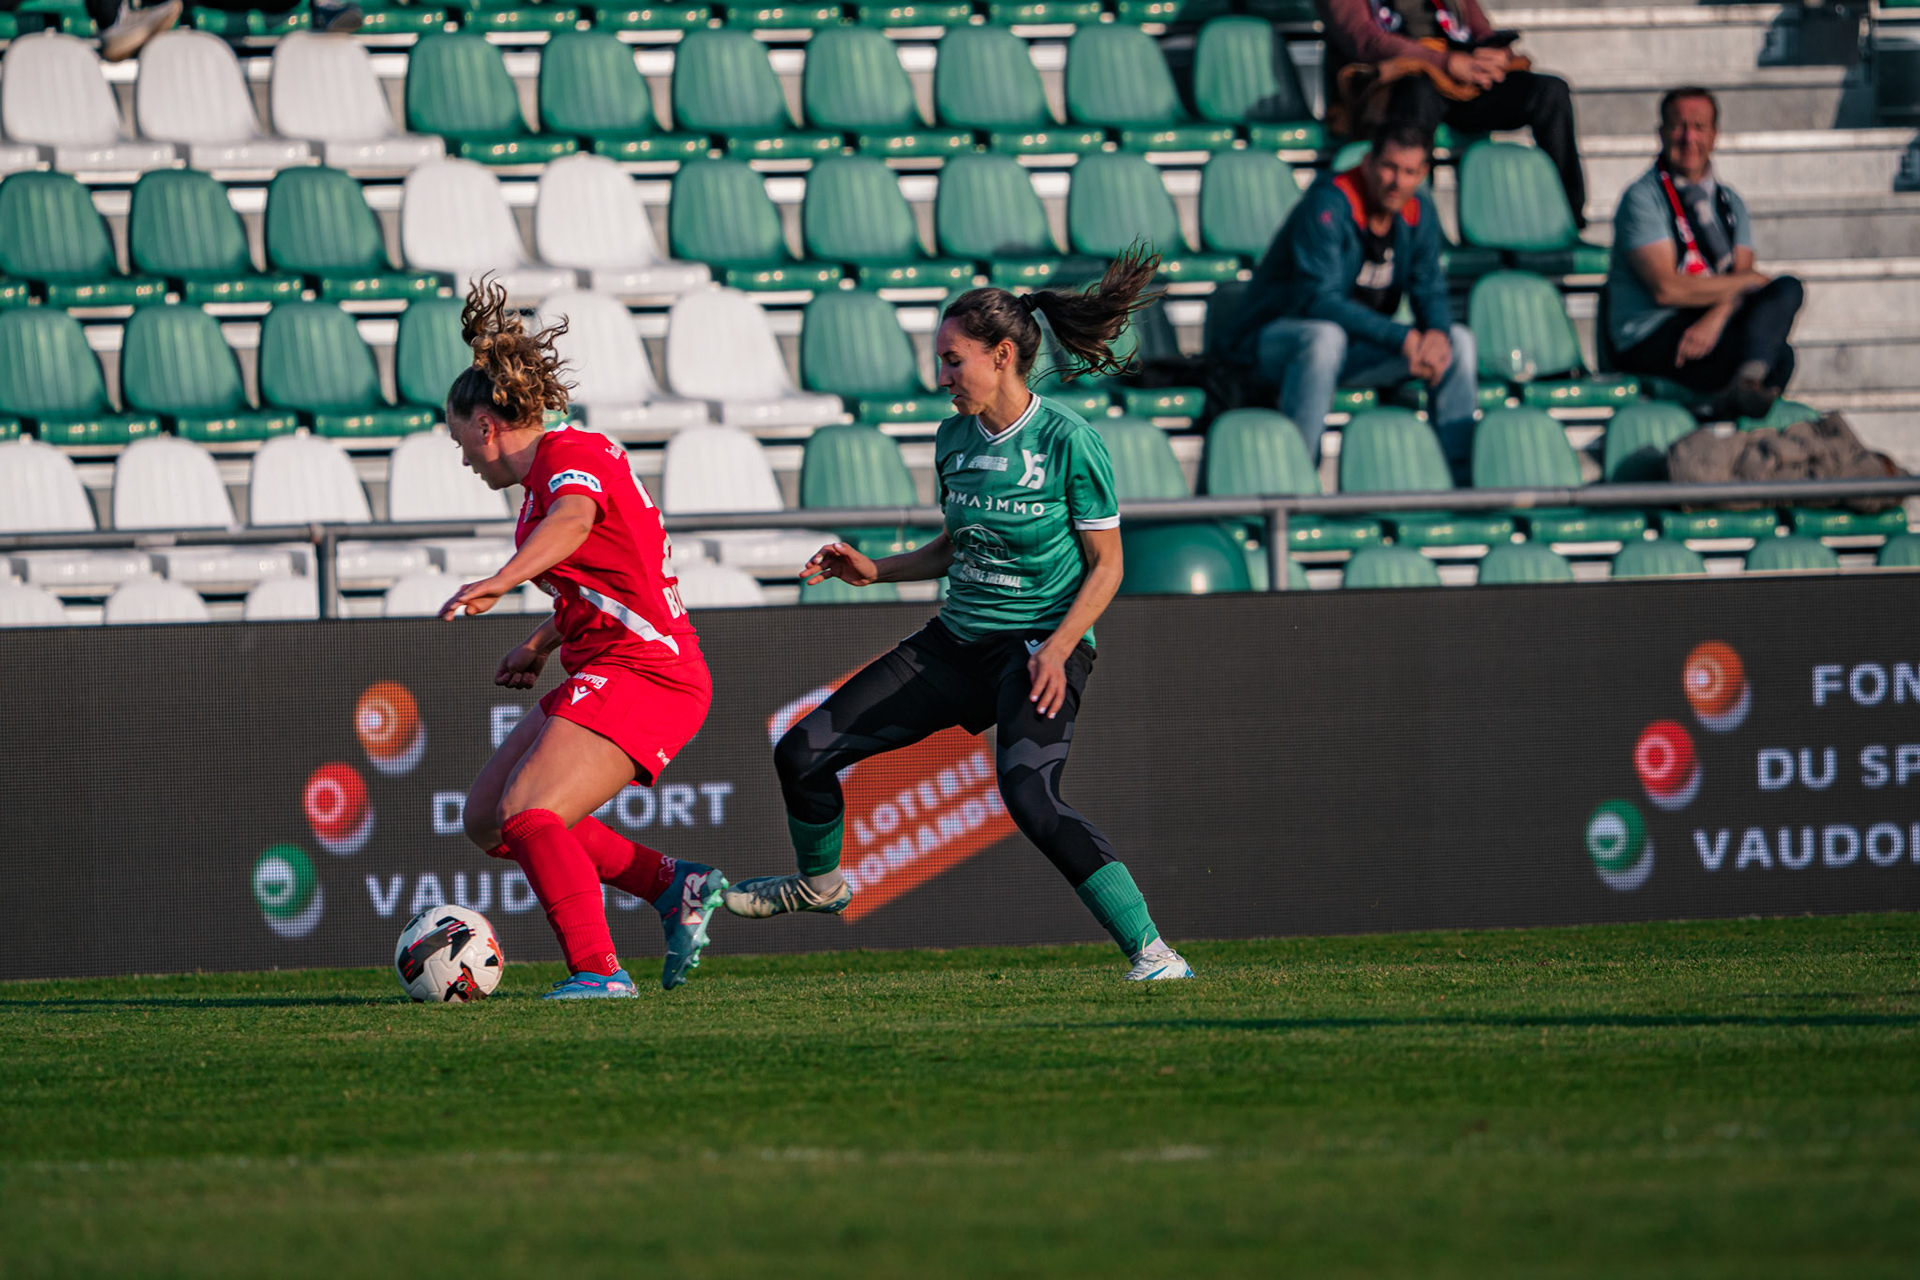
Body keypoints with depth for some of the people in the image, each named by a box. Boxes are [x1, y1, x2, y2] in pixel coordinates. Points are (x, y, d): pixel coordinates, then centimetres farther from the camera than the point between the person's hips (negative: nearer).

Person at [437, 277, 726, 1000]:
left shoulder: (568, 454, -11)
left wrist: (499, 584, -51)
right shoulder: (556, 468, 19)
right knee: (489, 820, 11)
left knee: (527, 813, -25)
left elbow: (573, 521, -36)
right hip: (602, 677, 10)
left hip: (641, 672, -10)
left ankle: (598, 972, -28)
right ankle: (674, 886, 12)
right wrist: (542, 643, 27)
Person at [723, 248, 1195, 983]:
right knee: (803, 752, 5)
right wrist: (875, 570, 6)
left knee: (1029, 796, -33)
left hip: (1039, 648, -7)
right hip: (957, 643, 7)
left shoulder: (1068, 441, -15)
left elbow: (1106, 565, -10)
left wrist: (1056, 650, -22)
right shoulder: (954, 441, 5)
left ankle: (1151, 952, -26)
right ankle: (819, 883, 36)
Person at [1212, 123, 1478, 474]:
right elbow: (1318, 299, -28)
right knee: (1325, 337, -40)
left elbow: (1429, 290, 3)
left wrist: (1437, 332, -23)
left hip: (1359, 346, 7)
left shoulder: (1418, 211, 0)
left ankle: (1461, 474, -5)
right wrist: (1400, 337, -33)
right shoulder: (1328, 205, -22)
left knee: (1457, 341, -6)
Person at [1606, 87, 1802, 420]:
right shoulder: (1642, 198, -3)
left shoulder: (1729, 202, 19)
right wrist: (1752, 281, -6)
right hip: (1650, 340, -6)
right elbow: (1667, 288, -13)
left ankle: (1747, 380, -39)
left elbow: (1740, 278, 3)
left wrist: (1715, 319, -21)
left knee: (1787, 290, -23)